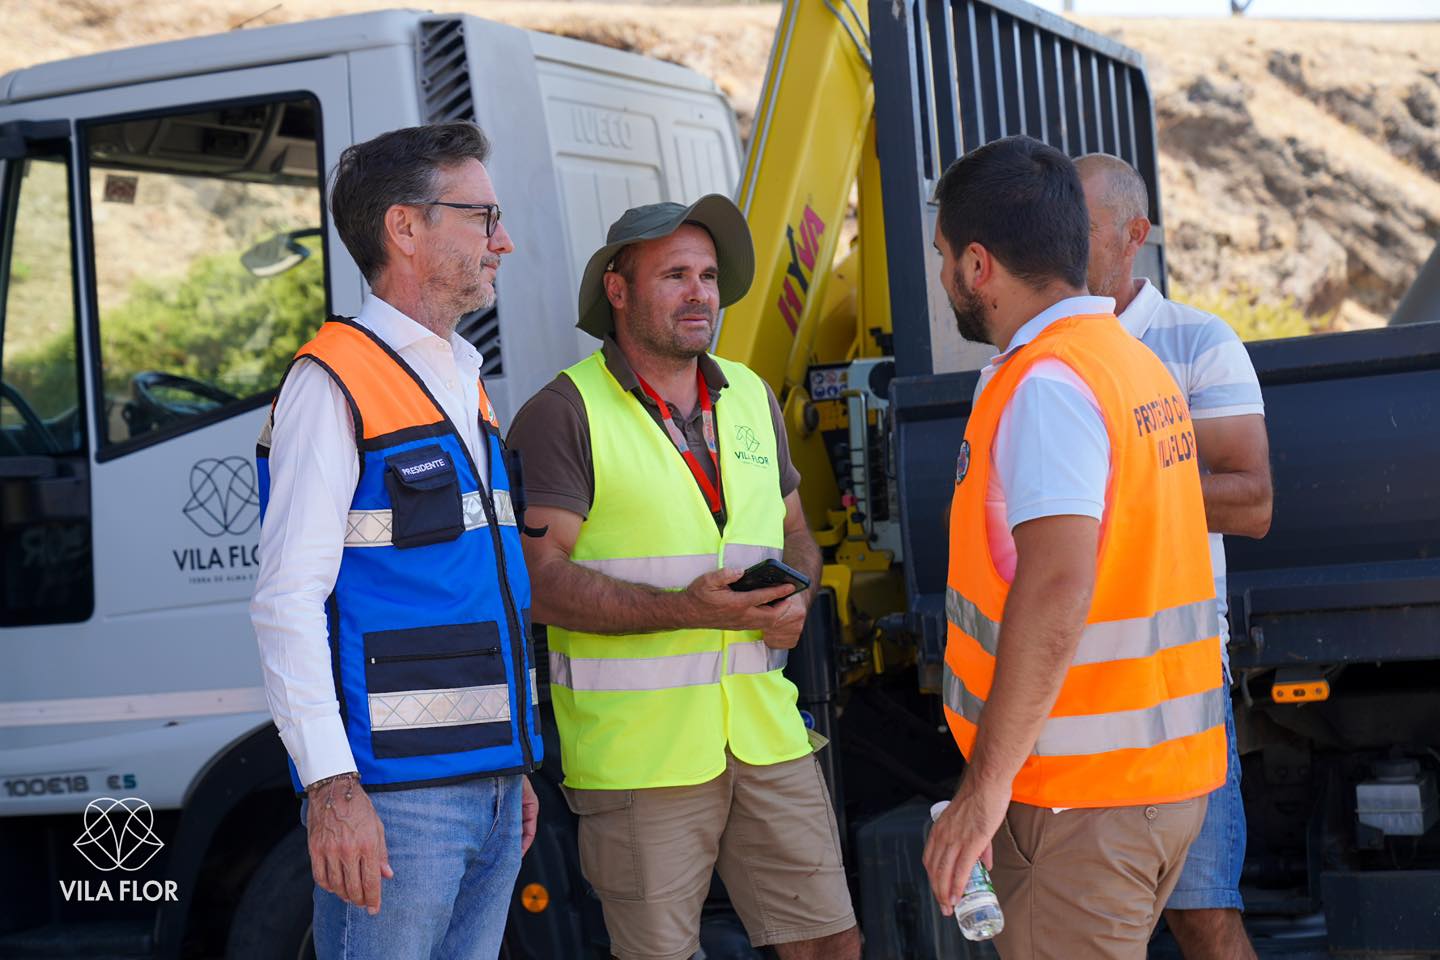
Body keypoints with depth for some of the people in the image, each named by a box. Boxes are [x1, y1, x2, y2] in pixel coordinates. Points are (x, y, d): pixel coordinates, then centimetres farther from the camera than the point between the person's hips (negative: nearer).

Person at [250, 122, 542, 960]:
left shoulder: (463, 386, 19)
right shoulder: (336, 381, -7)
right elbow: (287, 599, -14)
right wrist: (332, 786, -21)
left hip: (488, 788, 8)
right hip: (393, 792, -8)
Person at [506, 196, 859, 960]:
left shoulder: (750, 398, 13)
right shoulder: (563, 414, -7)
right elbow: (541, 580, -14)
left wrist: (797, 596, -1)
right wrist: (684, 609, -25)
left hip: (763, 729, 5)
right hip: (636, 746, -5)